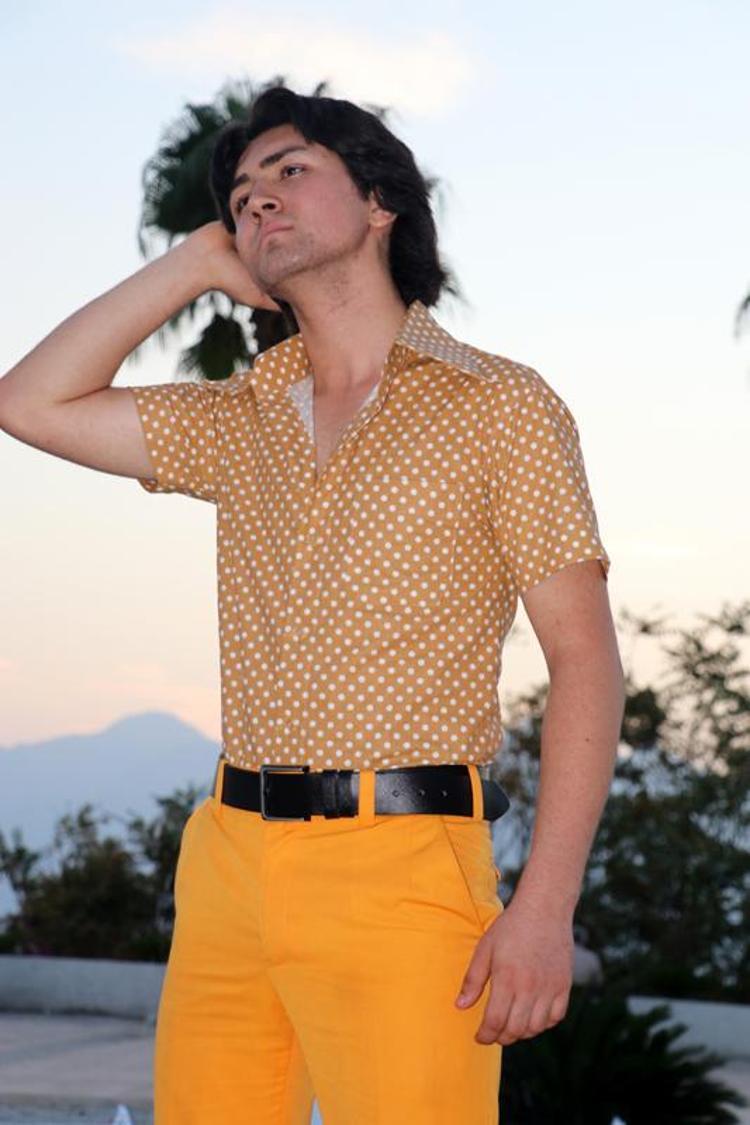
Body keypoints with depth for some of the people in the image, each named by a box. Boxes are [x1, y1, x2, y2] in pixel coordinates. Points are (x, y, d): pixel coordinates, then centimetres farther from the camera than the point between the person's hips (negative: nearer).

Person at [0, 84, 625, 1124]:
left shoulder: (502, 407, 1)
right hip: (228, 861, 5)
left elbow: (584, 658, -4)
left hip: (400, 871, -5)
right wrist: (196, 263, 13)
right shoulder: (241, 423, 17)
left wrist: (546, 904, -14)